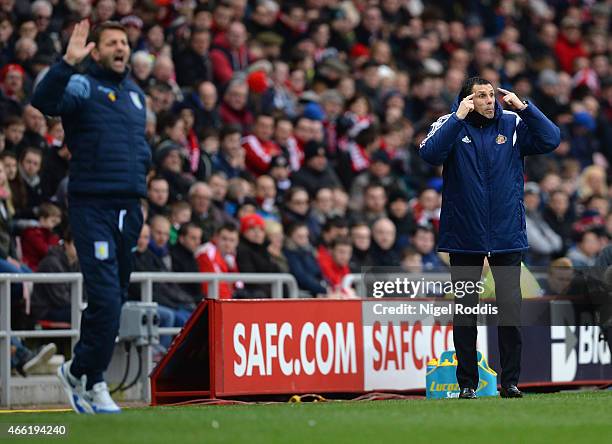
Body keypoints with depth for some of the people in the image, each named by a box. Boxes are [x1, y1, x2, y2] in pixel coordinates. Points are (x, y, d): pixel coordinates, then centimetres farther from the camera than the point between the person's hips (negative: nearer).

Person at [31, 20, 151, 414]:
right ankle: (92, 381, -1)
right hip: (93, 207, -7)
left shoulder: (136, 94, 19)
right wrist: (68, 62, -35)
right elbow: (43, 100, -24)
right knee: (106, 298, -12)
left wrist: (140, 196, 16)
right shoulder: (81, 87, -4)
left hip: (129, 208, 7)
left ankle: (79, 372, 23)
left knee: (115, 299, 10)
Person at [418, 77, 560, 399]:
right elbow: (429, 154, -20)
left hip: (507, 236, 1)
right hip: (465, 236, -1)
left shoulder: (513, 125, 1)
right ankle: (467, 382, 15)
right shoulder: (450, 125, -3)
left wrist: (523, 107, -14)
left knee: (511, 307, 2)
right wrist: (458, 118, -21)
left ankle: (510, 380, 10)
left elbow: (551, 140, -10)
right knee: (464, 310, 6)